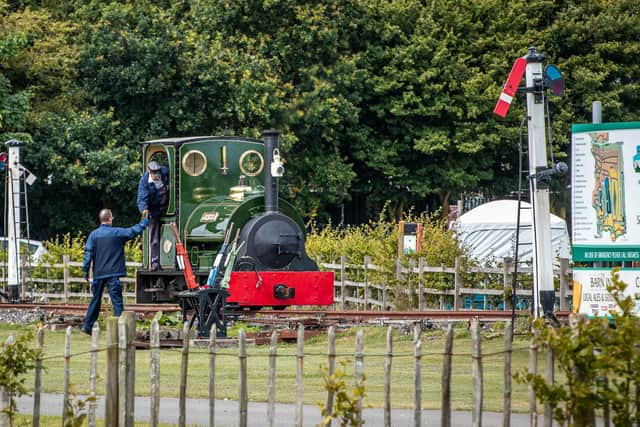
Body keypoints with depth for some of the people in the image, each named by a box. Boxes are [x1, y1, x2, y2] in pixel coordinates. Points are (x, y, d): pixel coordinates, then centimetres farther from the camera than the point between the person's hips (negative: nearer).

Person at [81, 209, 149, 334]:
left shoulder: (94, 234, 0)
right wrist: (145, 221, 25)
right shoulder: (118, 233, -3)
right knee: (117, 300, -2)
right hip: (113, 274, -3)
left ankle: (87, 326, 14)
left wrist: (86, 270, 3)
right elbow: (134, 231, 8)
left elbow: (88, 253, -3)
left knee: (95, 300, 13)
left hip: (98, 274, 3)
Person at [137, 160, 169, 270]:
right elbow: (142, 198, -28)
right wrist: (144, 209, -47)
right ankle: (155, 263, 3)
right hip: (154, 210, -2)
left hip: (166, 207, 2)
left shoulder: (166, 172, -14)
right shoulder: (144, 181, -21)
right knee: (154, 238, -1)